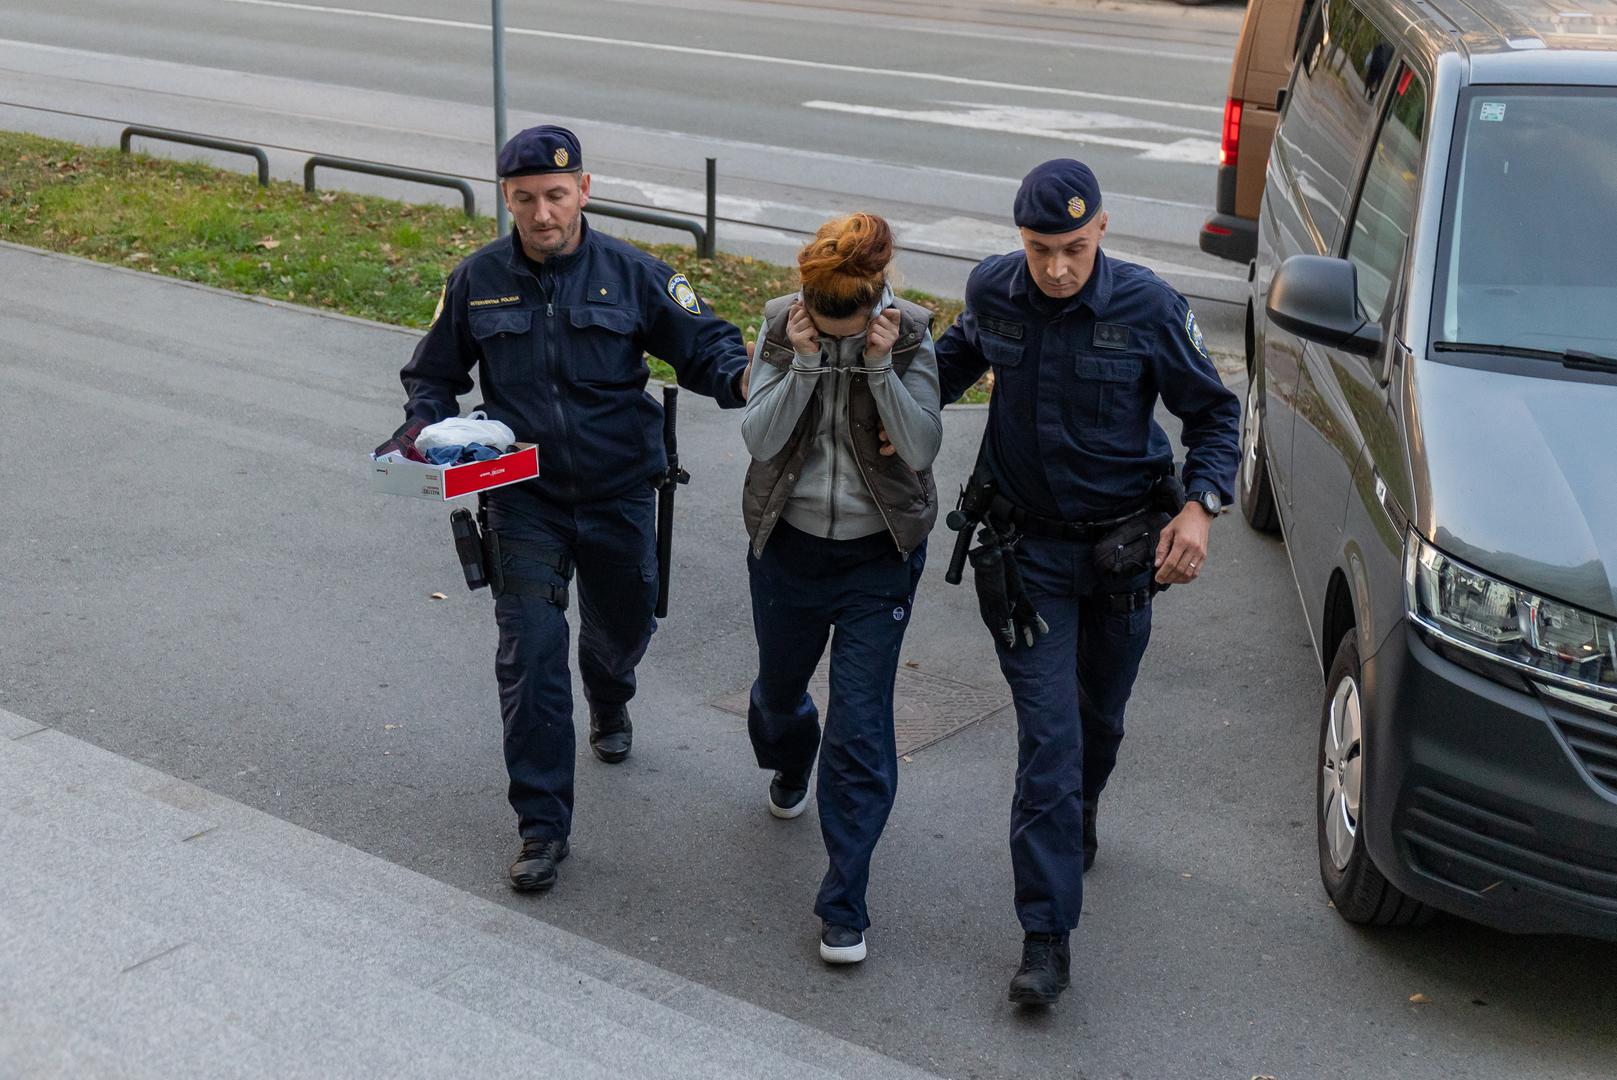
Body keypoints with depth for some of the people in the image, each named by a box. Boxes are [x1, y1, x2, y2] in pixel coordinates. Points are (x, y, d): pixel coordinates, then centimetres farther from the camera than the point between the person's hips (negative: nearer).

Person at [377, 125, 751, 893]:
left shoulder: (631, 274, -6)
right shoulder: (477, 281, -2)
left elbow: (704, 343, -4)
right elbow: (434, 374, 11)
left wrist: (741, 377, -27)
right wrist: (425, 427, -9)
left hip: (619, 498, 1)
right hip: (524, 503, -1)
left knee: (623, 628, 21)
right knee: (530, 661, -7)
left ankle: (609, 705, 60)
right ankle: (541, 827, 1)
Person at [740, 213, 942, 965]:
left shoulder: (909, 334, -11)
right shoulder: (780, 325, -8)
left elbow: (922, 448, -16)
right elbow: (758, 438, -14)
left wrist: (881, 367, -26)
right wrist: (804, 364, -25)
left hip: (878, 557, -2)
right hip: (788, 546, 2)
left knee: (860, 731, -5)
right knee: (779, 685, 24)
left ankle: (844, 905, 3)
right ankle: (788, 764, 61)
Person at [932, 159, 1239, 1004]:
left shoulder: (1148, 307, -16)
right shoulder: (992, 290, -9)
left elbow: (1213, 412, -4)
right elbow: (959, 356, 16)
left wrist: (1200, 505, -18)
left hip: (1123, 545, 0)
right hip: (1027, 547, 0)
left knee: (1100, 716, 20)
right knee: (1048, 736, -7)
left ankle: (1080, 817, 54)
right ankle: (1045, 936, -3)